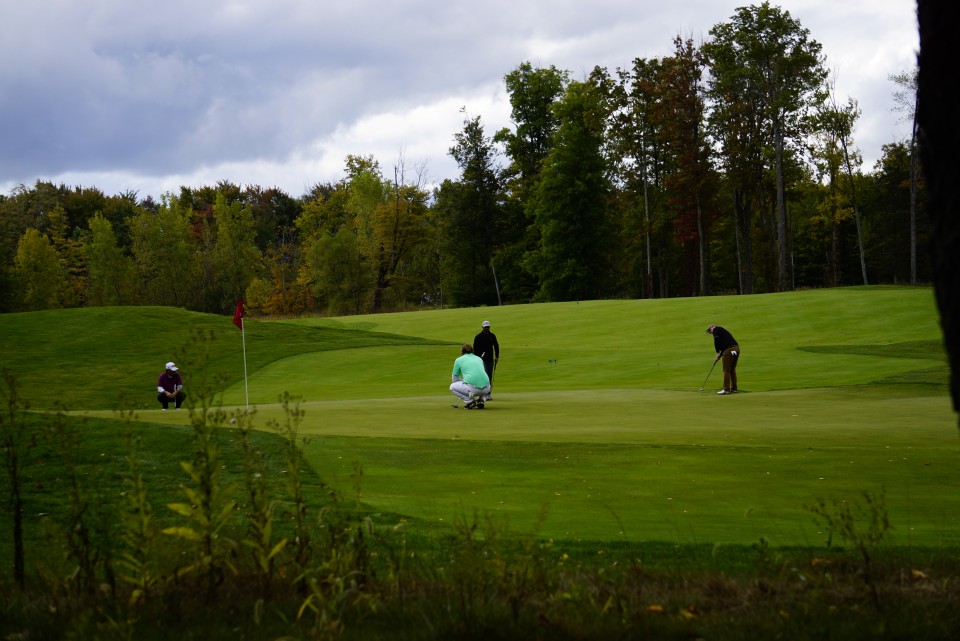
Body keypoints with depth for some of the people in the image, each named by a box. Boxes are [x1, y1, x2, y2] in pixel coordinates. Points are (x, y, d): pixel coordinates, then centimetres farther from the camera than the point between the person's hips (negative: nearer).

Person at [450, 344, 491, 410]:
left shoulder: (459, 360, 14)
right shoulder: (479, 359, 25)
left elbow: (455, 379, 19)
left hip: (473, 388, -5)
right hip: (486, 389, 5)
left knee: (452, 387, 23)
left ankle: (469, 401, 2)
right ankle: (480, 400, 15)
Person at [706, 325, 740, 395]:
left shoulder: (716, 329, 6)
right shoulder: (723, 331, 31)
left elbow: (716, 340, -11)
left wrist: (718, 352, -3)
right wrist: (720, 355, 21)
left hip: (729, 350, -8)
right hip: (736, 348, 8)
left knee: (726, 370, -4)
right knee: (732, 370, 16)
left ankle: (726, 389, -6)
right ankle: (734, 389, 18)